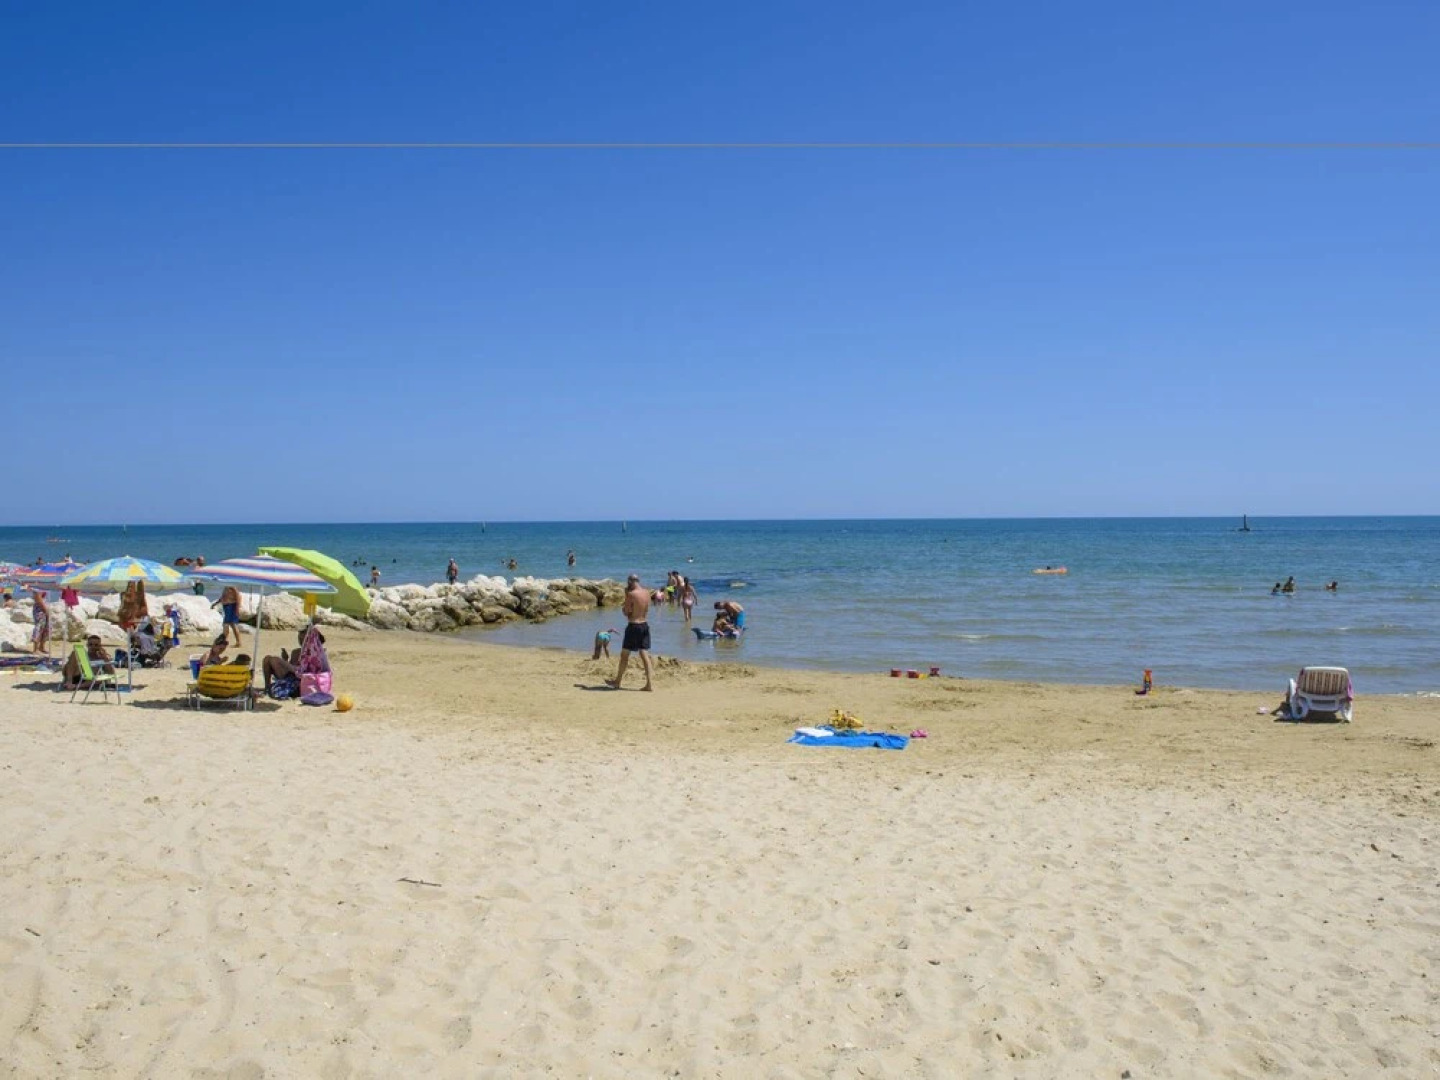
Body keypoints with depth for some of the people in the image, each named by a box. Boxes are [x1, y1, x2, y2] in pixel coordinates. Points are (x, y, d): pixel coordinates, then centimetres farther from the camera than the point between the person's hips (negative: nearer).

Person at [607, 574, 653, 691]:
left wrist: (624, 601, 7)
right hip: (644, 625, 6)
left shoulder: (631, 594, -15)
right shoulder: (647, 592, 5)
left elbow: (627, 612, -10)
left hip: (633, 626, -6)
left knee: (624, 655, 6)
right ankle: (649, 683, 0)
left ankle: (617, 682, 16)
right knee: (645, 655, 6)